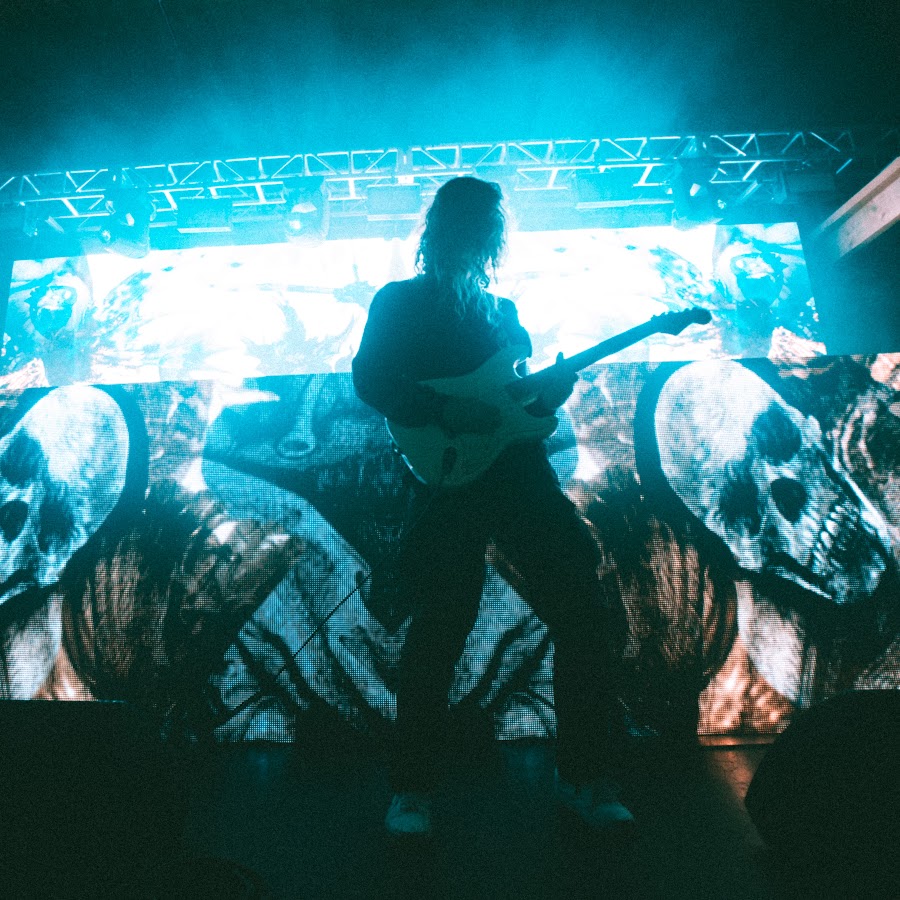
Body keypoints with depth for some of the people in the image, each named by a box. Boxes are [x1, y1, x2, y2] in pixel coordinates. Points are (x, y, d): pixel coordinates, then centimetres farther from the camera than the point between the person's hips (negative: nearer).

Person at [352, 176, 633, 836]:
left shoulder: (502, 310, 25)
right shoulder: (399, 301, 10)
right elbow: (371, 380, -4)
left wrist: (557, 385, 2)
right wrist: (444, 411, -15)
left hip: (523, 474, 6)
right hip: (448, 479, -5)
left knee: (585, 614, 0)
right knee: (439, 628, -4)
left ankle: (584, 776, 19)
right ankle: (413, 789, 17)